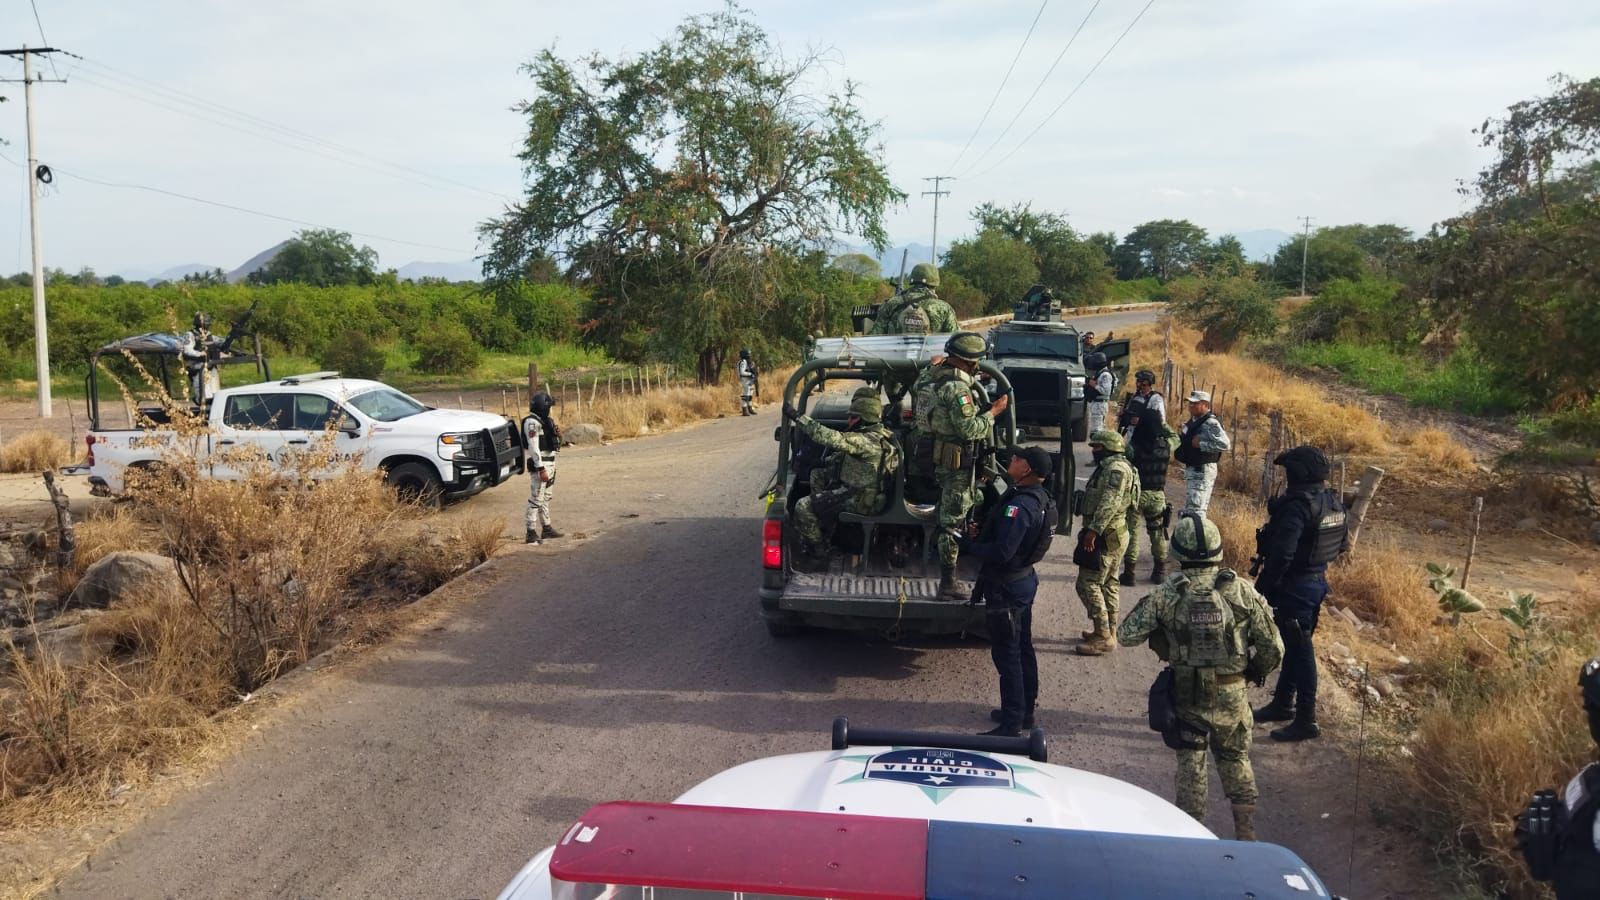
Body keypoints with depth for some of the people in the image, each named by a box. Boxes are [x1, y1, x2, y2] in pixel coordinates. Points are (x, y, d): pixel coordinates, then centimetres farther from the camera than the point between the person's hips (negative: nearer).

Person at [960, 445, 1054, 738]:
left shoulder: (1019, 505, -28)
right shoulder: (1038, 498, 4)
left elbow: (1001, 552, -31)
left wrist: (968, 543, -17)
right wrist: (981, 533, -2)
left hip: (1006, 587, -10)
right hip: (1024, 581, 10)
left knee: (1006, 655, -2)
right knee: (1023, 649, 19)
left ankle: (1011, 723, 6)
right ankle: (1024, 711, 32)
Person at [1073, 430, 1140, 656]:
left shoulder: (1116, 468, -18)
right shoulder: (1110, 467, 17)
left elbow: (1110, 503, -27)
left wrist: (1093, 530, -29)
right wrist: (1089, 529, 22)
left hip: (1105, 537, -11)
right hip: (1111, 535, 11)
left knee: (1088, 584, -10)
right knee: (1107, 584, 16)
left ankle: (1103, 637, -8)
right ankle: (1108, 632, 24)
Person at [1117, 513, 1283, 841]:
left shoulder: (1167, 594, -13)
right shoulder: (1241, 591, -10)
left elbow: (1126, 636, -10)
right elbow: (1272, 648, -5)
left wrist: (1148, 606, 7)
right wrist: (1254, 675, 15)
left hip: (1187, 695, -1)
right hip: (1232, 696, 1)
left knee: (1190, 764, 15)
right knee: (1236, 759, 22)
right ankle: (1246, 832, 25)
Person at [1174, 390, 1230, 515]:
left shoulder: (1211, 423, -17)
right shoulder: (1193, 421, 12)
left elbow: (1225, 444, -28)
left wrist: (1201, 444, -24)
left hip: (1202, 471, -10)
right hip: (1190, 468, 10)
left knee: (1196, 509, -13)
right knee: (1187, 510, 19)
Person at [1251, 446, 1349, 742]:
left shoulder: (1297, 506, -24)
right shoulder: (1332, 501, 5)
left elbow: (1282, 554, -28)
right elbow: (1341, 542, 16)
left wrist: (1262, 588, -20)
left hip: (1295, 586, -9)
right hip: (1318, 580, 9)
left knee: (1299, 650, -1)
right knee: (1296, 644, 20)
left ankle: (1306, 720, 7)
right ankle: (1283, 703, 34)